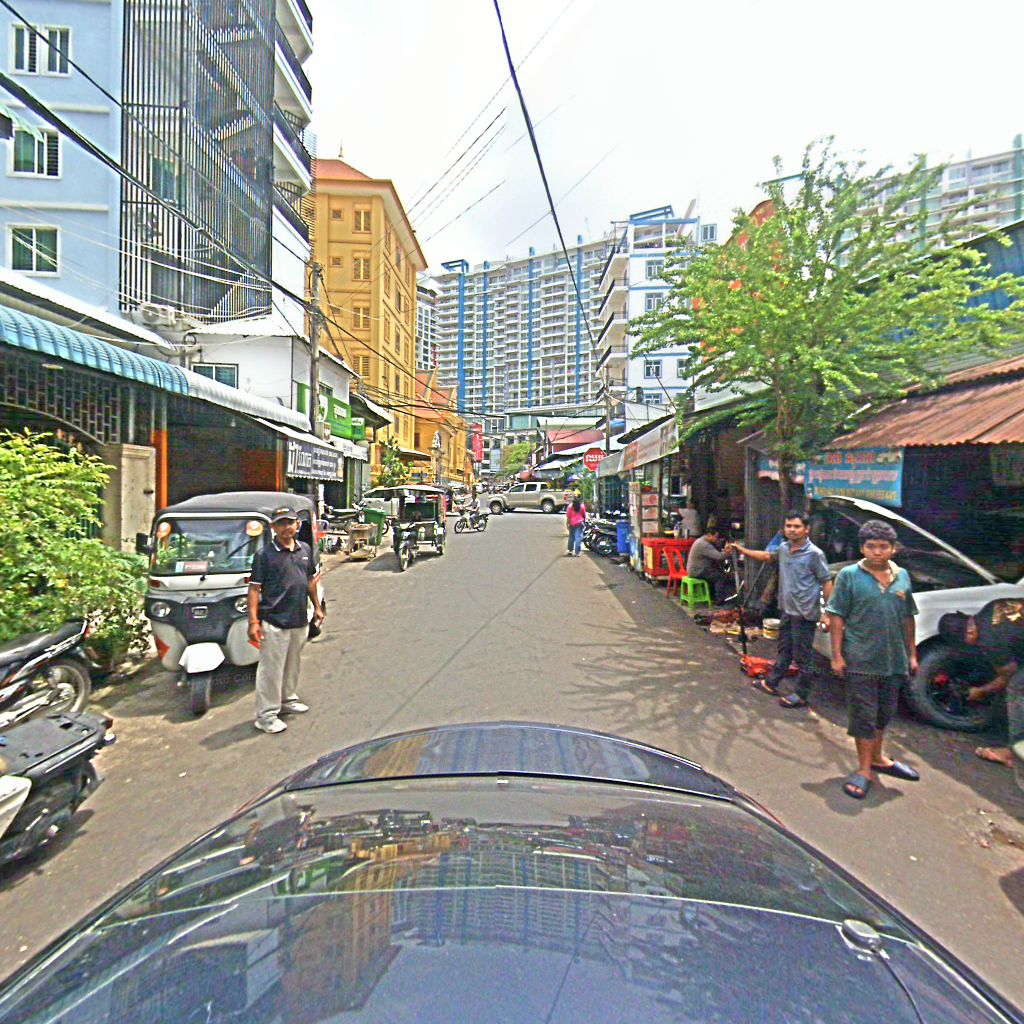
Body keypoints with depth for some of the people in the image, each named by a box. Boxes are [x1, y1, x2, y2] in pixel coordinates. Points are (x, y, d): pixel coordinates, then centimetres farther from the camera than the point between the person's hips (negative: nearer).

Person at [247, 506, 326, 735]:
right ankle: (266, 715, 14)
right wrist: (253, 621, -17)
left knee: (292, 664, 21)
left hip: (300, 621, 6)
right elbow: (254, 588, -12)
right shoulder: (264, 554, -11)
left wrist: (317, 607, 17)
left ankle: (288, 699, 39)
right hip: (274, 623, -6)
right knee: (271, 669, 2)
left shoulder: (305, 549, 7)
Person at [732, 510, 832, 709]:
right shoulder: (783, 548, 3)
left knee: (802, 656, 5)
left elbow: (826, 582, -14)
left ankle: (800, 695, 18)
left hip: (805, 613, -7)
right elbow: (767, 556, 24)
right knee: (784, 650, 22)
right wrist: (743, 550, 24)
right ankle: (771, 683, 34)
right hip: (787, 610, 7)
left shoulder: (814, 554, -17)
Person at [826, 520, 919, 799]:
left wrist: (912, 653, 13)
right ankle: (864, 771, 13)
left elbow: (908, 618, 15)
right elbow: (836, 617, -9)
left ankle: (877, 758, 39)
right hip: (860, 661, -5)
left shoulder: (902, 576, 6)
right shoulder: (849, 575, -9)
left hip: (894, 661, 5)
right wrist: (837, 655, -13)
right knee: (864, 715, 1)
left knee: (884, 713, 20)